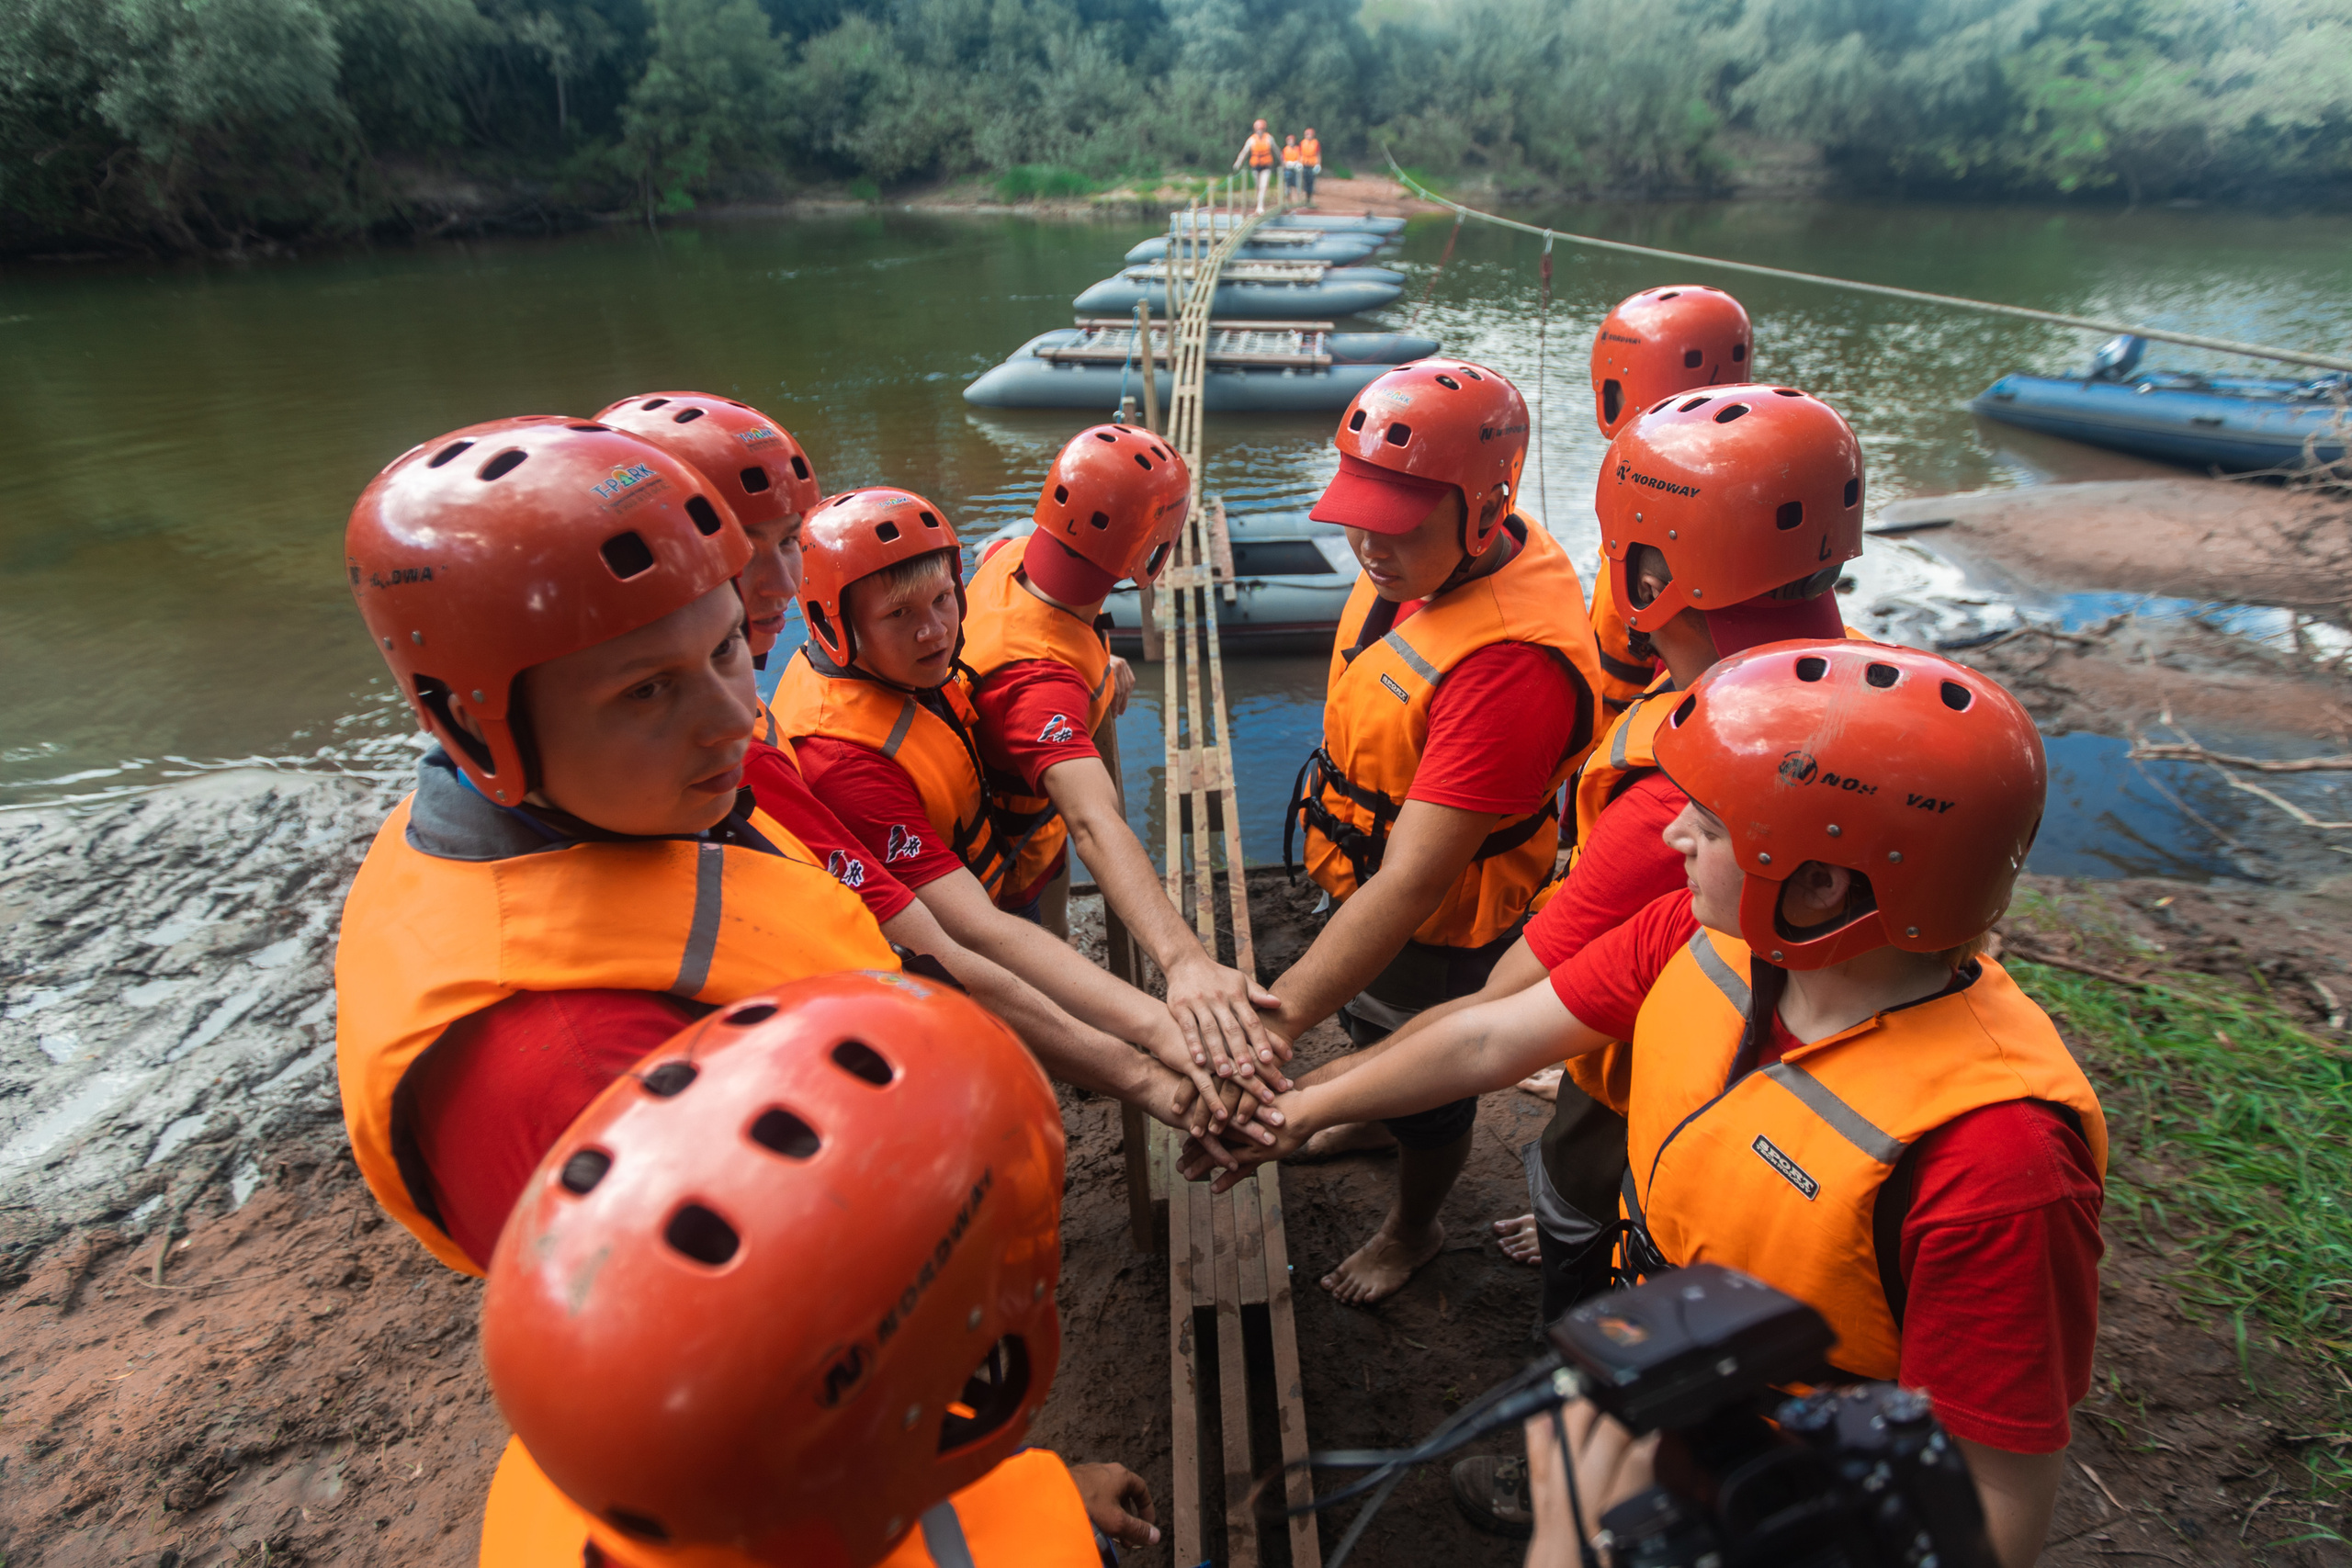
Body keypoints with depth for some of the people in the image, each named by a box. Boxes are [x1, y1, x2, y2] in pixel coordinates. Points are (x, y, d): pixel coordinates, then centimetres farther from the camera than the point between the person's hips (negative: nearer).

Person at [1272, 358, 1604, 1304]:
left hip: (1441, 924, -8)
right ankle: (1375, 1120, 67)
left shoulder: (1509, 661, -40)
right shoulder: (1424, 559, -12)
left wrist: (1277, 1018, -47)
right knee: (1369, 1026, 35)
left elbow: (1413, 881, -43)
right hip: (1368, 883, 8)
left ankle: (1413, 1228, 52)